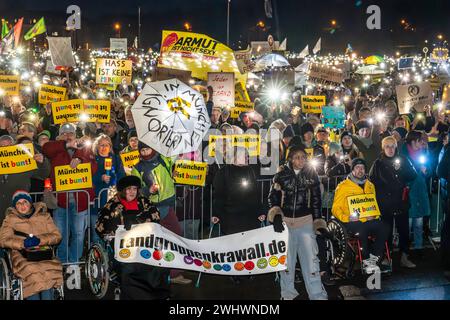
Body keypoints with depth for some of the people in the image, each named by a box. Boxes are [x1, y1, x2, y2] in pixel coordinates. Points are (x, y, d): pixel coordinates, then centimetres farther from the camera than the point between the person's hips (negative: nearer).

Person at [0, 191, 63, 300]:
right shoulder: (10, 219, 16)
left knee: (49, 272, -32)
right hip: (21, 255, -1)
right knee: (32, 271, -33)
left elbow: (57, 235, 9)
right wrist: (23, 243, -13)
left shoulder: (44, 216, 17)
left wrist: (39, 240, -10)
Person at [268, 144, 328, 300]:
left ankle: (318, 295, -4)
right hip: (285, 221, 0)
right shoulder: (281, 174, -2)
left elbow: (316, 200, 7)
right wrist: (275, 216, -13)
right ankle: (288, 294, 21)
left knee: (311, 258, -8)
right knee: (286, 259, 8)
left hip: (305, 221, 0)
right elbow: (273, 196, 2)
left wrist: (319, 224, 5)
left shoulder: (311, 173, 1)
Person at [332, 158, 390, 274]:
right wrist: (346, 218, -16)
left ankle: (374, 258, -15)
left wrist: (373, 216, 5)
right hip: (352, 222, -4)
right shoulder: (343, 186, 5)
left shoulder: (370, 185, 21)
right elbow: (335, 208, 2)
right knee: (363, 229, -37)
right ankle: (366, 261, -22)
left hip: (369, 221, 4)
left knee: (384, 228, -26)